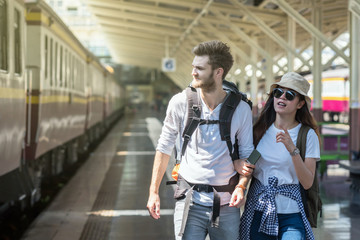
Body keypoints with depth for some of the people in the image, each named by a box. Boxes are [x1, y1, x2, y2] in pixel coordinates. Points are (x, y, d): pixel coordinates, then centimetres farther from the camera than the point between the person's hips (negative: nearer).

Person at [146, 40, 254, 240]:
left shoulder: (241, 109, -2)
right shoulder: (180, 103, -3)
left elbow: (247, 154, 7)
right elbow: (164, 148, 6)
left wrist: (241, 186, -11)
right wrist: (153, 191, 5)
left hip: (226, 204, 1)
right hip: (190, 201, -1)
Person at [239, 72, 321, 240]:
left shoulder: (308, 135, -3)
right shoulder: (260, 129, 6)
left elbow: (307, 183, -11)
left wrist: (292, 149, -21)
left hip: (290, 214, -3)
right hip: (258, 209, 3)